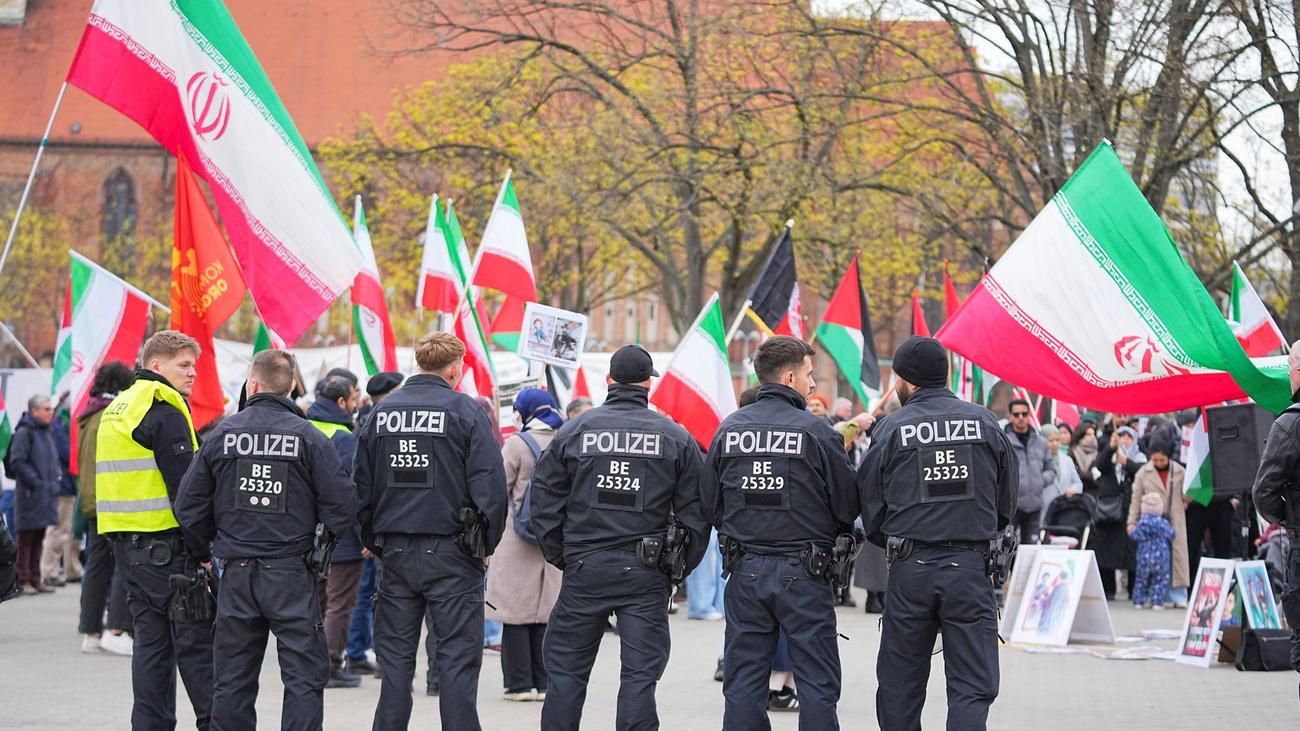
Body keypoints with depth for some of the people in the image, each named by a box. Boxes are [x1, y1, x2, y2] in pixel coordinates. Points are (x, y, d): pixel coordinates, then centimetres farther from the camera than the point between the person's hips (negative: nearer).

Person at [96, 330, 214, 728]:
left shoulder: (116, 410, 17)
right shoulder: (164, 414, -12)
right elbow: (184, 489, -17)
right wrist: (202, 552, -14)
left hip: (125, 543, 9)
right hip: (165, 544, -9)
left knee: (150, 642, 10)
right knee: (196, 640, -4)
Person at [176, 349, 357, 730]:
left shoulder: (222, 435, 1)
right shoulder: (308, 437, -7)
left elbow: (188, 506, 3)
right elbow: (343, 504, -10)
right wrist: (319, 538, 9)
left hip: (237, 573, 3)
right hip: (291, 573, -3)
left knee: (232, 678, 11)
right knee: (304, 677, 1)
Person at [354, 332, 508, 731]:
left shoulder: (382, 412, 7)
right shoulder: (465, 410, -7)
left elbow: (361, 484, 11)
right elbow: (491, 485, -10)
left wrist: (372, 541, 17)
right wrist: (486, 544, 1)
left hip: (395, 551, 4)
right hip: (451, 551, -4)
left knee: (395, 656, 10)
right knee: (457, 657, 0)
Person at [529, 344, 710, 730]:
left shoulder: (574, 431, 3)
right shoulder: (676, 437, 2)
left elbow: (544, 502, 4)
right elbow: (695, 511, 2)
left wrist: (561, 558, 11)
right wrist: (679, 568, 9)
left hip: (584, 568, 1)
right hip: (647, 575, 0)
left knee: (566, 669, 9)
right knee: (640, 674, 2)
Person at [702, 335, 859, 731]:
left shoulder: (728, 429, 2)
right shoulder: (816, 431, -10)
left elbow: (709, 504, 9)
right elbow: (849, 504, -4)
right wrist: (831, 536, 16)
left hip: (745, 571, 4)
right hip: (803, 575, -4)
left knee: (743, 685, 9)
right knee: (817, 683, 3)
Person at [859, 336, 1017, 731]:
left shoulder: (890, 429, -1)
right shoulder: (985, 423, 3)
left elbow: (871, 508, 4)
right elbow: (1008, 501, 11)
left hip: (910, 567, 0)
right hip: (971, 567, 0)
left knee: (899, 687, 12)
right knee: (972, 687, 1)